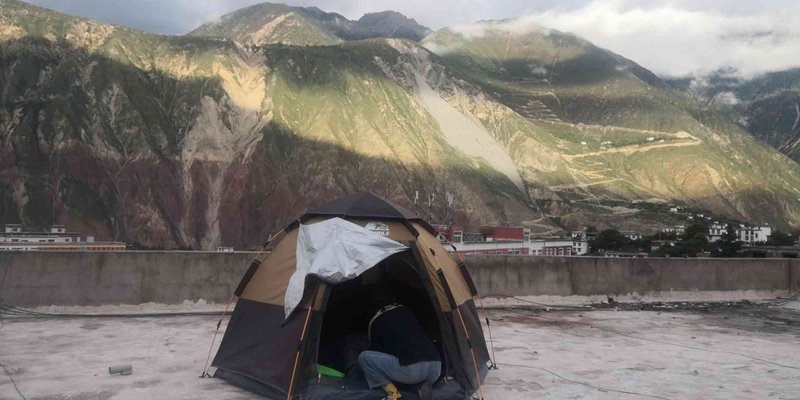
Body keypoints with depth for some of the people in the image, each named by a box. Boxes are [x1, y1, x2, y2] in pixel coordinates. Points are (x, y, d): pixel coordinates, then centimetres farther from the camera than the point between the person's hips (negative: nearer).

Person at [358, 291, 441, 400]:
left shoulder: (376, 322, 15)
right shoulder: (407, 311, 27)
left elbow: (376, 350, 27)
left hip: (410, 370, -5)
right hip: (436, 368, 5)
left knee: (364, 357, 8)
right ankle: (425, 385, 8)